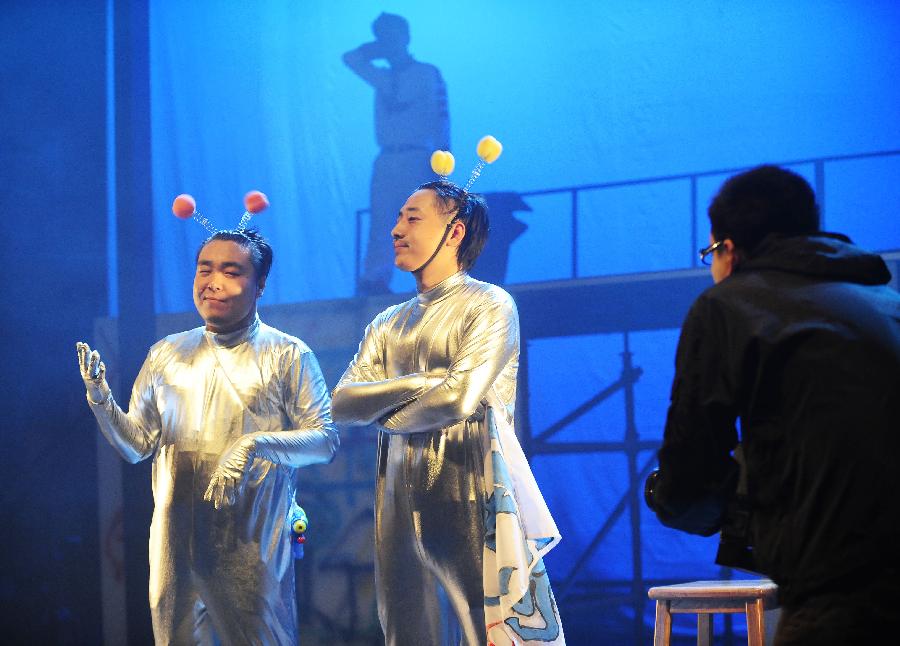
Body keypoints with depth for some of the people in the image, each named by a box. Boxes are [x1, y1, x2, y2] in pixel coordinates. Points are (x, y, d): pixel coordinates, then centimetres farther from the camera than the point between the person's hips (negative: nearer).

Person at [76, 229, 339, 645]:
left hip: (253, 548, -3)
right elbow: (136, 446, 11)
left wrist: (256, 444, -22)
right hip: (175, 544, 4)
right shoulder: (166, 355, 11)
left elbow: (326, 441, -6)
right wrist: (100, 400, -7)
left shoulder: (288, 356, 0)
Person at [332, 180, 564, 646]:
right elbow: (342, 403, 4)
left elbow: (459, 398, -15)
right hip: (401, 504, 6)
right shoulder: (388, 324, 17)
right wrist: (415, 384, -10)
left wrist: (387, 419, 0)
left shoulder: (489, 305, -2)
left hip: (473, 501, -6)